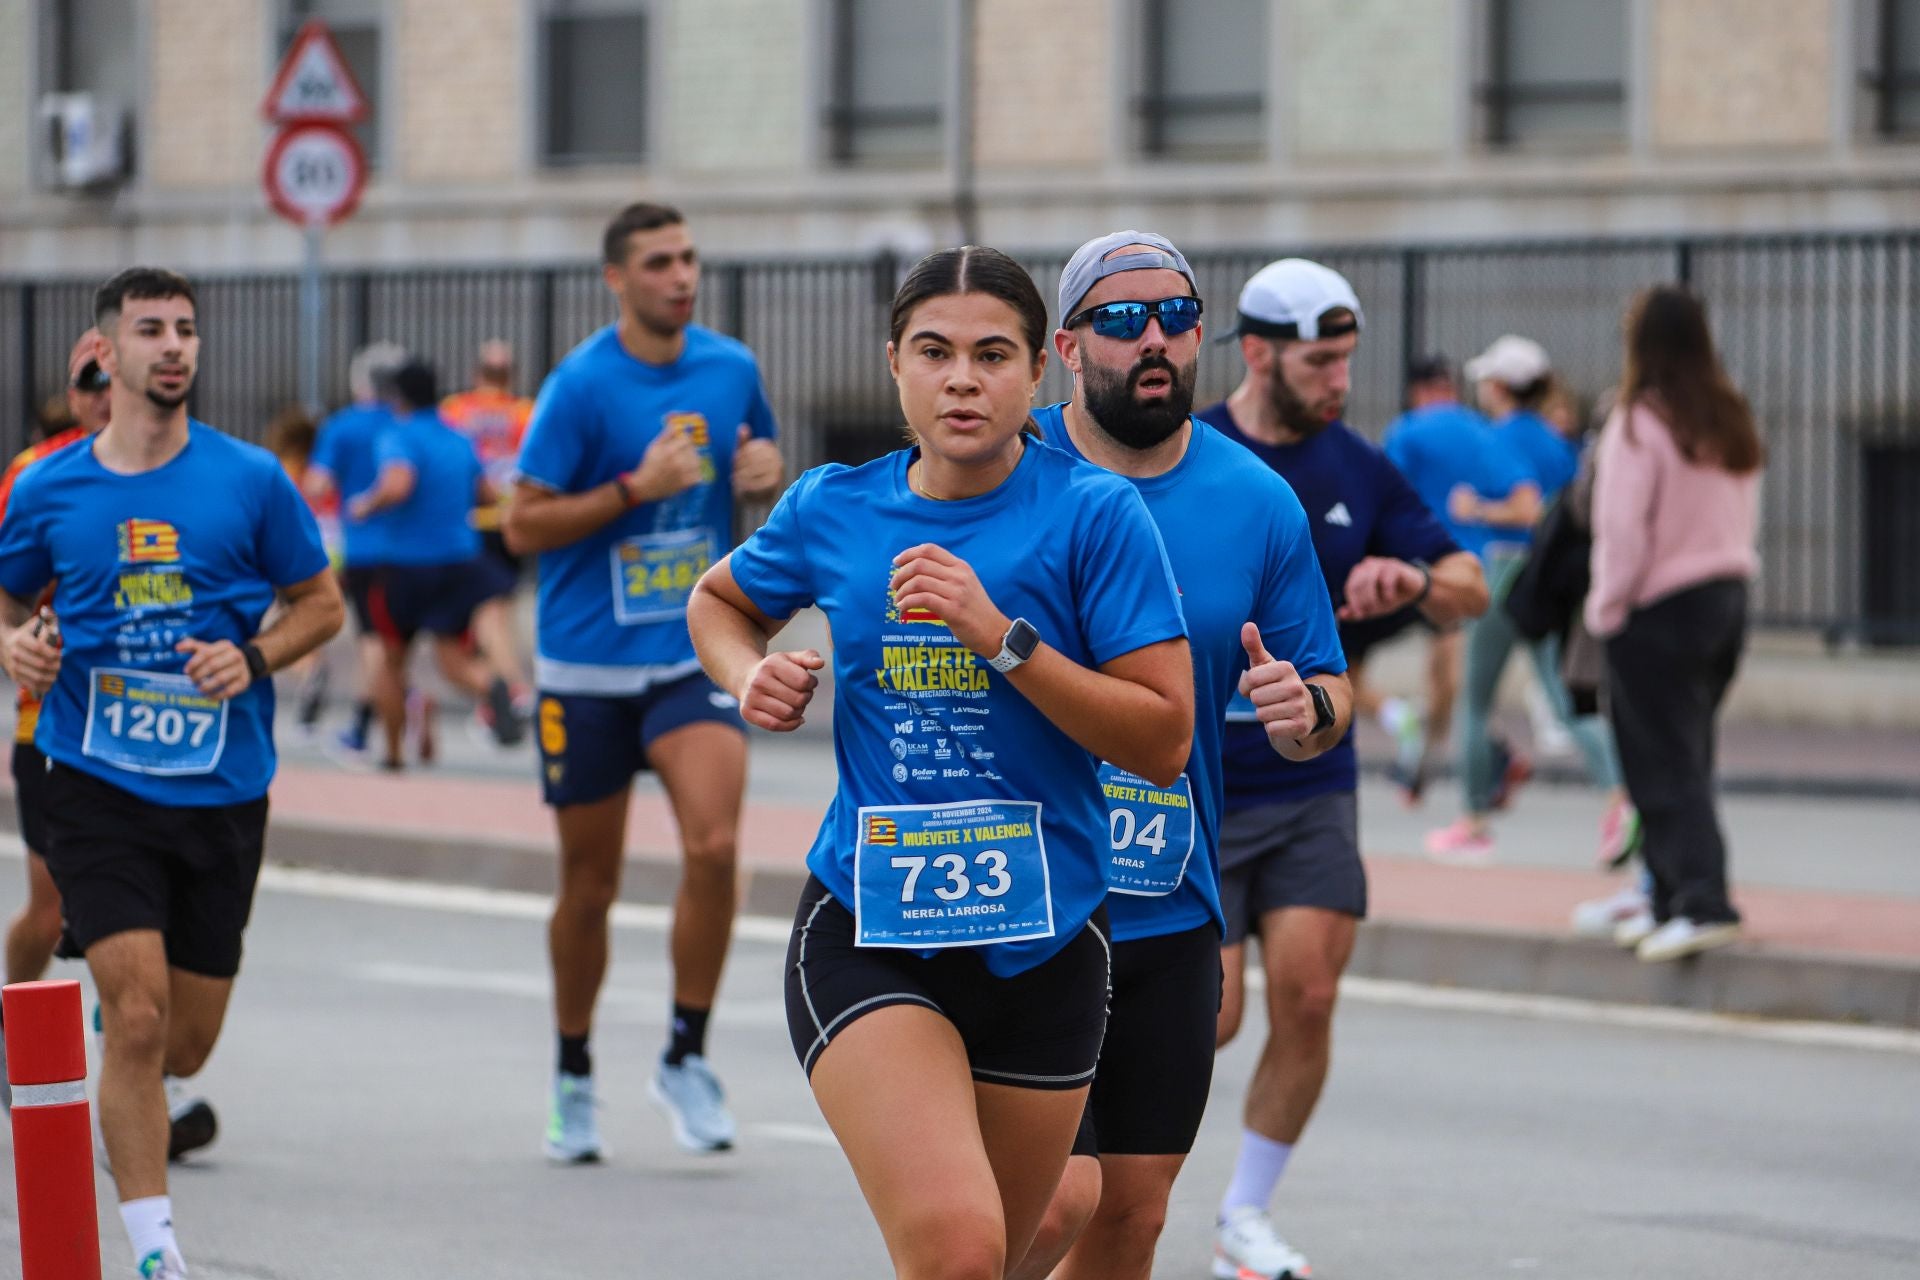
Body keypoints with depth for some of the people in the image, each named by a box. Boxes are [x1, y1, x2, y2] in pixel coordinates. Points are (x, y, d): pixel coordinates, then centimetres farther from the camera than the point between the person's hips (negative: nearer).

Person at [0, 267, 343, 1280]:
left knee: (183, 1046, 7)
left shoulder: (251, 479, 0)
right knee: (139, 1016, -16)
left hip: (223, 788, 1)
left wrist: (254, 658, -10)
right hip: (98, 786, -1)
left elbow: (321, 604, 8)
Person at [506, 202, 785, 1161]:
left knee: (714, 845, -19)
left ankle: (686, 1058, -4)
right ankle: (573, 1078, 27)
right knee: (588, 885, 8)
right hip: (587, 666, -2)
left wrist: (766, 471, -4)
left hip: (696, 654, 2)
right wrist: (636, 487, -20)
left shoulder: (731, 369, 3)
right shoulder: (581, 386, -9)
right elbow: (522, 525, -10)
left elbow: (760, 468, 20)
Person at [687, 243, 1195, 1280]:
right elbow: (719, 601, 25)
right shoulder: (832, 510, 3)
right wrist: (751, 677, 3)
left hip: (1043, 945, 1)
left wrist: (999, 636, -20)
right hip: (867, 937, -1)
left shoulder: (1093, 514, -5)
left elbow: (1163, 741, -11)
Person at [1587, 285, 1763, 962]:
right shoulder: (1731, 420, 7)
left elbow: (1623, 530, -15)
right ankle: (1672, 894, 20)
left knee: (1666, 761, -5)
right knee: (1687, 757, 15)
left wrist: (1606, 607, -4)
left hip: (1660, 604, -7)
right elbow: (1745, 516, 13)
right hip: (1729, 594, 7)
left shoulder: (1640, 423, -14)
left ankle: (1701, 900, -15)